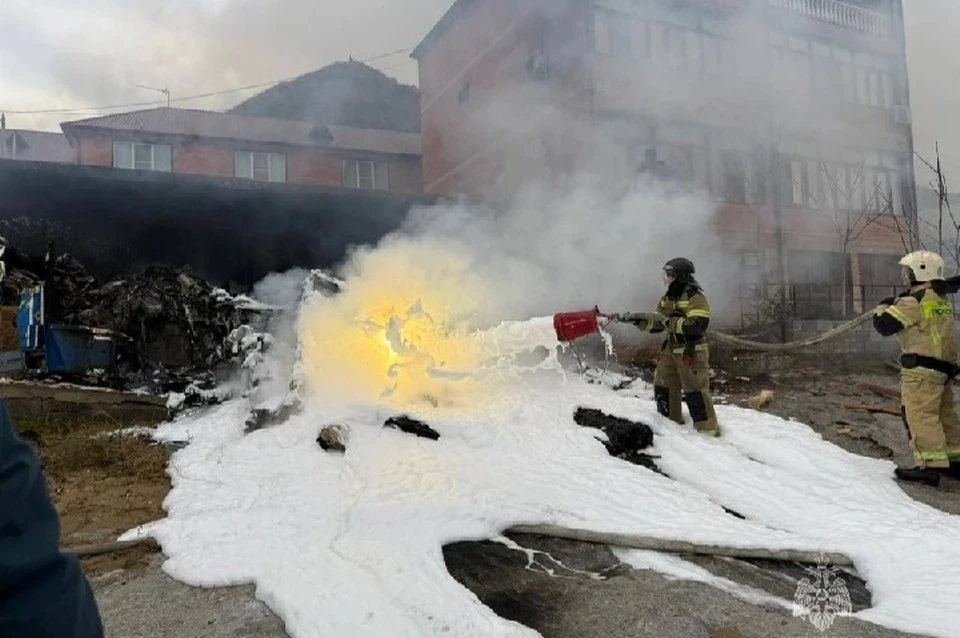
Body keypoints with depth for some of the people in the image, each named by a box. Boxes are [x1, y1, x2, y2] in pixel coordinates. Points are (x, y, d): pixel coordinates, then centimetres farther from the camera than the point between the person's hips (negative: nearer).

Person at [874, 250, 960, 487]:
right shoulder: (940, 300, 16)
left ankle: (930, 466, -12)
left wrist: (883, 306, 7)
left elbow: (884, 325, -13)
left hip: (922, 368, -10)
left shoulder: (915, 301, -14)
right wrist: (897, 304, 16)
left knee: (920, 414, -9)